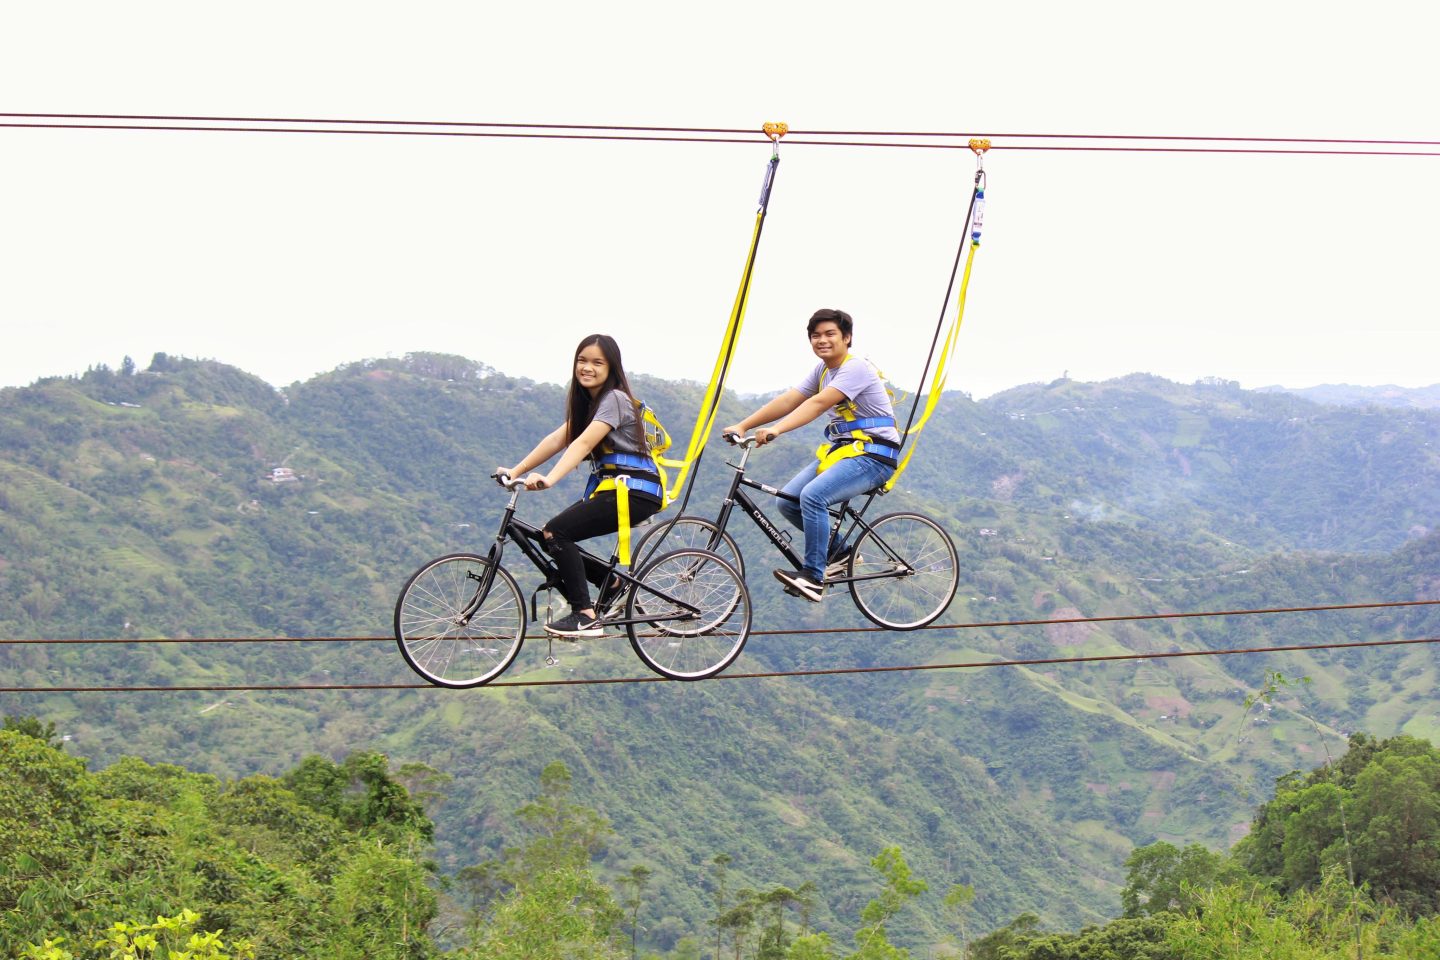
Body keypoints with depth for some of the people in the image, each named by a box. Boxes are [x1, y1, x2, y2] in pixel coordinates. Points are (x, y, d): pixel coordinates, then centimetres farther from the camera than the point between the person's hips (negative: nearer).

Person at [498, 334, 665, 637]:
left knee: (556, 532, -18)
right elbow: (557, 440, 10)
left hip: (636, 492, -9)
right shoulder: (587, 402, 18)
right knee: (553, 536, 5)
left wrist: (549, 479, -38)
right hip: (612, 487, 9)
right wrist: (515, 471, 2)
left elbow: (584, 443, -25)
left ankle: (585, 617, -17)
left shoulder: (614, 399, -11)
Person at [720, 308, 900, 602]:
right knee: (787, 501, -3)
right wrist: (742, 426, -8)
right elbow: (788, 401, 2)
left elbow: (818, 404, -29)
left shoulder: (856, 368, -15)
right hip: (840, 451, 9)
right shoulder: (822, 370, 11)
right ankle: (837, 550, 15)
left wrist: (777, 429, -40)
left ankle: (814, 577, -23)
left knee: (812, 495, -29)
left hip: (872, 455, -9)